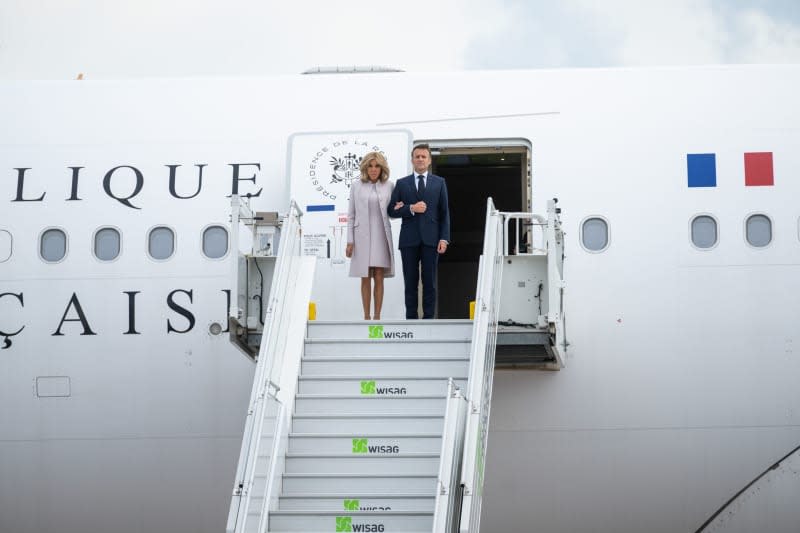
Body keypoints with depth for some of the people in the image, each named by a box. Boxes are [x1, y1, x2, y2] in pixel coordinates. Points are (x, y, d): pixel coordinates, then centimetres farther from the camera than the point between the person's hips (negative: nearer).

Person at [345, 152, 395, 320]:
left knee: (379, 278, -1)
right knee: (365, 279, 2)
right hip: (362, 236, 0)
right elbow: (351, 214, 4)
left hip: (381, 236, 1)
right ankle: (366, 317, 9)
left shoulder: (389, 186, 4)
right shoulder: (356, 185, 2)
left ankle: (377, 317, 4)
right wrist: (350, 241, -1)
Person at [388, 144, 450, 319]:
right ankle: (411, 319, 6)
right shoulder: (402, 184, 9)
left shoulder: (439, 183, 9)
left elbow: (444, 212, 5)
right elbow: (392, 210, 4)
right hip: (409, 239, 0)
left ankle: (428, 319, 4)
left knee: (430, 283, 1)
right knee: (410, 283, 2)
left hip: (430, 239, 0)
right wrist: (411, 209, -13)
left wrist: (444, 238, -4)